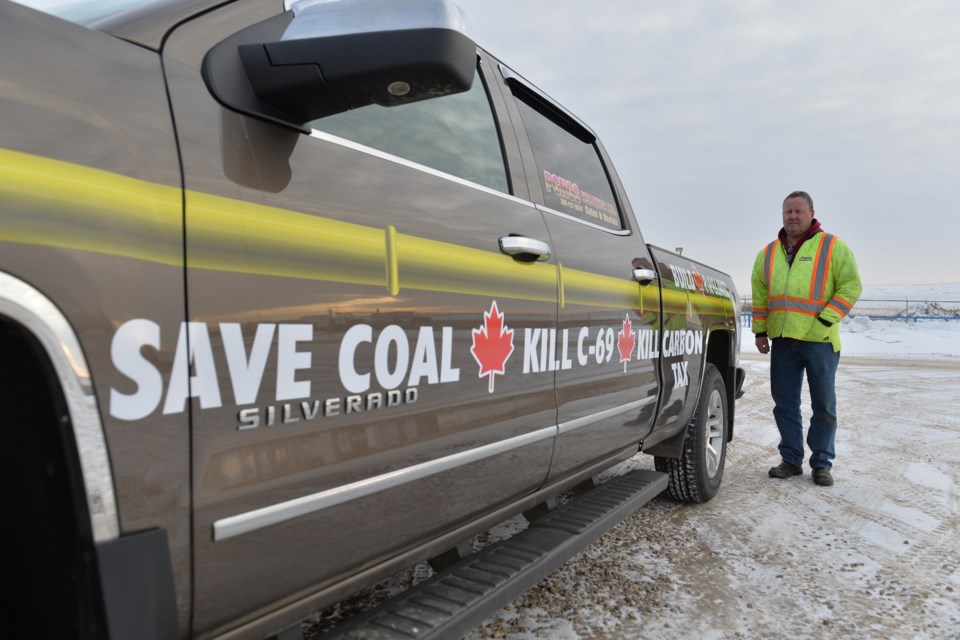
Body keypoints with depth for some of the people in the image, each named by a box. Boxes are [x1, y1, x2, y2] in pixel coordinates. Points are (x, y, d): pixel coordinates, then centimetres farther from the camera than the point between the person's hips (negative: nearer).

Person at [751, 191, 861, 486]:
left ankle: (822, 463, 16)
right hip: (782, 340, 4)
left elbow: (851, 286, -6)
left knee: (823, 405, 5)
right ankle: (791, 459, 18)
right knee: (785, 403, 8)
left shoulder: (832, 246, -1)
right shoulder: (768, 254, 12)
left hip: (819, 340, -4)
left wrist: (825, 320, -15)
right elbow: (759, 296, 15)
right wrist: (759, 330, 9)